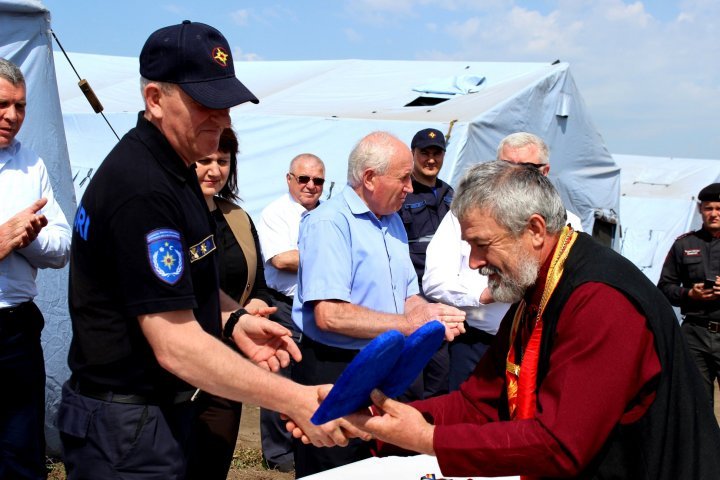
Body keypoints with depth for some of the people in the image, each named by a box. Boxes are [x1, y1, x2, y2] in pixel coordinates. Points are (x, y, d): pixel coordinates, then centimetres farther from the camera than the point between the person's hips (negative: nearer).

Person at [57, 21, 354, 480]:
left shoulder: (172, 167, 8)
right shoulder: (141, 189, -25)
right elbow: (175, 345, -28)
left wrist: (232, 318, 0)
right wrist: (296, 401, -32)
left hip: (166, 408, 9)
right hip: (127, 427, -9)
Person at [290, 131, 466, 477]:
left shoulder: (393, 221, 11)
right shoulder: (329, 222, -17)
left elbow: (409, 295, 15)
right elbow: (328, 315, -26)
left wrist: (431, 315, -8)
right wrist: (411, 324, -21)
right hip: (334, 371, -8)